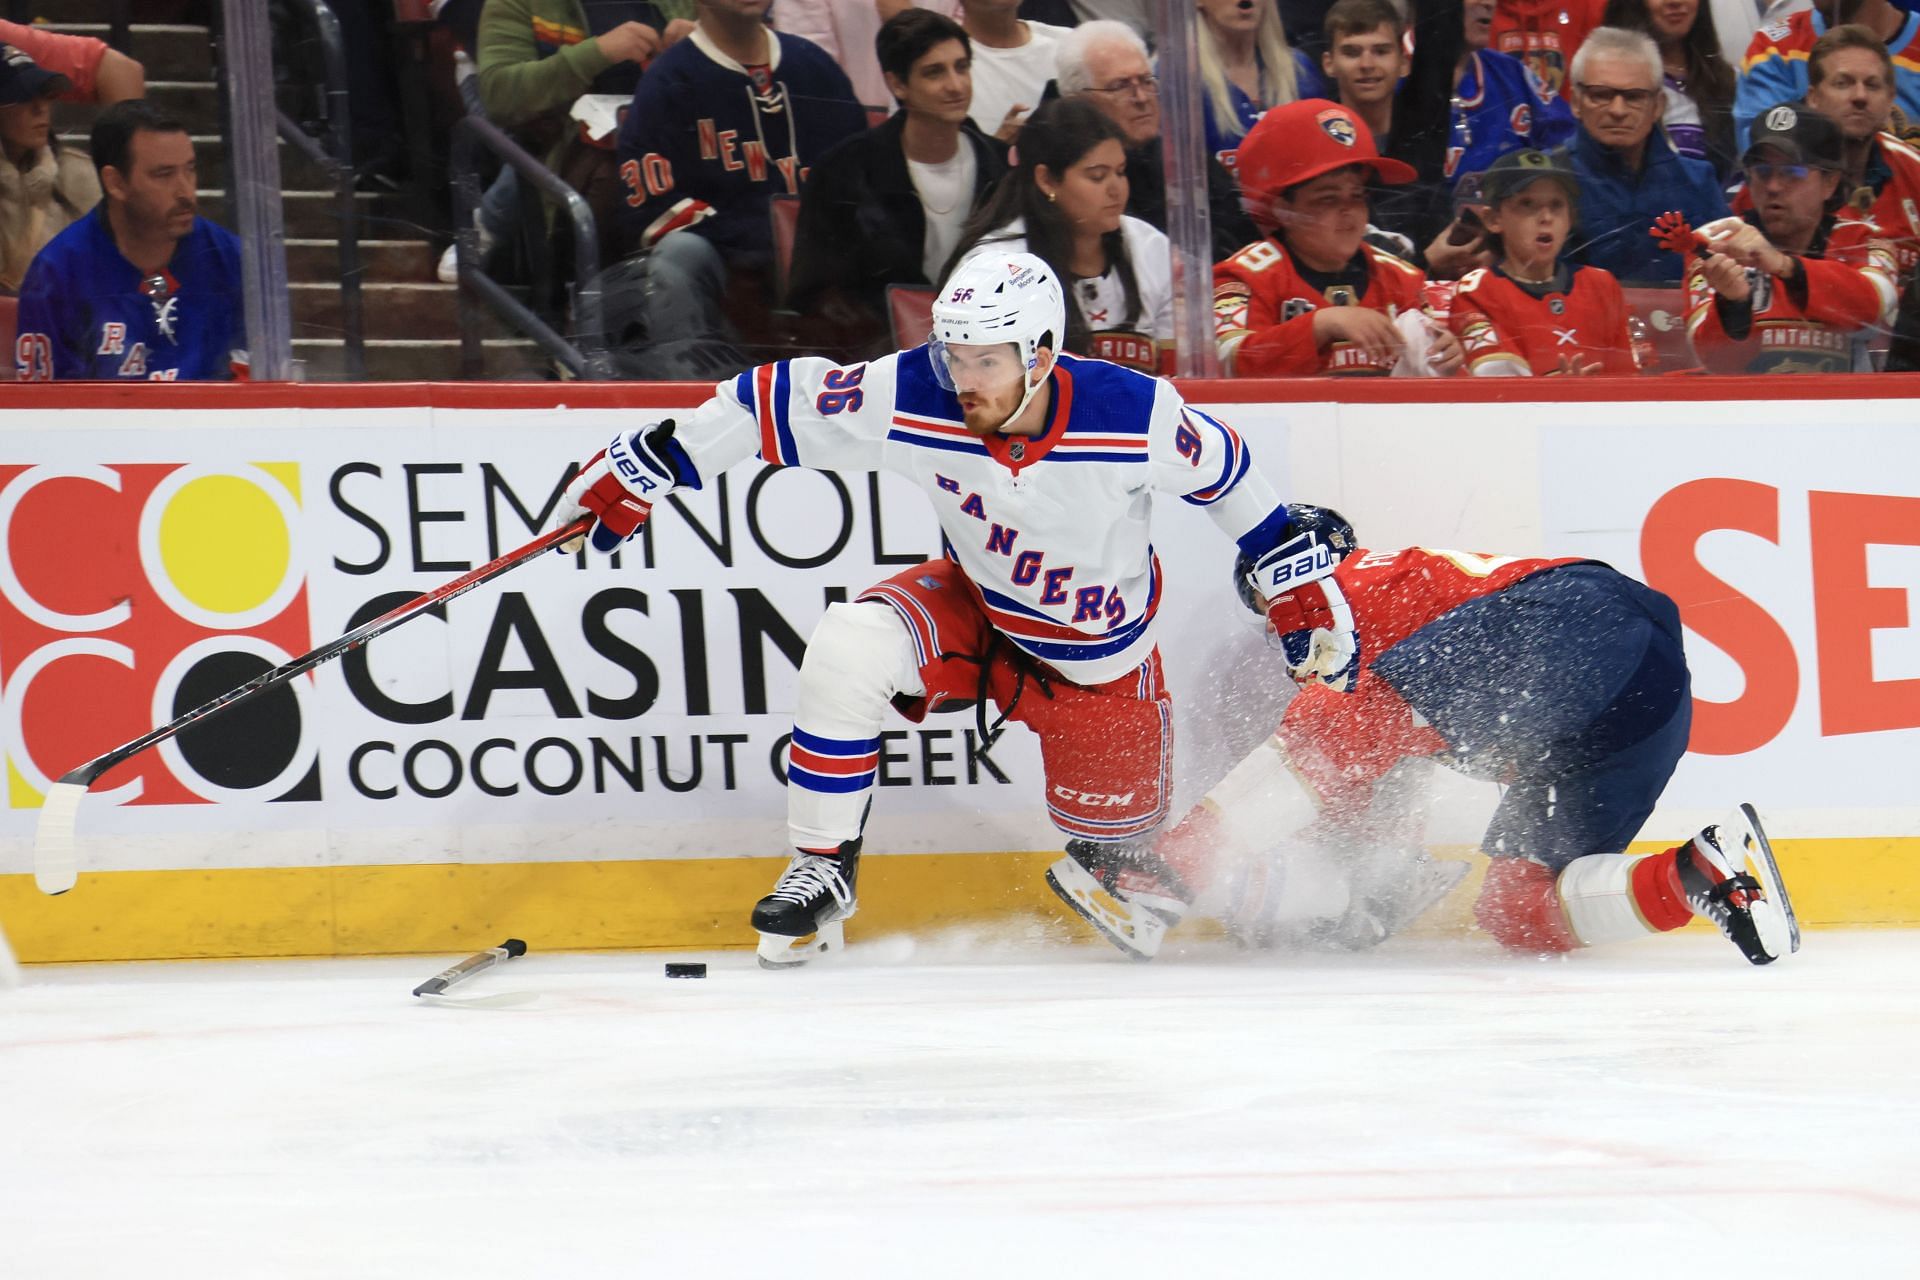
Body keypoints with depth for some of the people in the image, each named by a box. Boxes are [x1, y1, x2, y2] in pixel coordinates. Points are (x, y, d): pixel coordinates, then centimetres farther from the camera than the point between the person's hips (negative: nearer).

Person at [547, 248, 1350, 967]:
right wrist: (653, 462, -18)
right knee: (848, 651, -26)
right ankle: (822, 868, -11)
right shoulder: (912, 401, -26)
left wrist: (1293, 561, 0)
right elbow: (778, 401, -17)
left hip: (1101, 660, -1)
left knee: (1115, 840, 4)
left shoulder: (1134, 415, -30)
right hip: (976, 611, 1)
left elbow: (1219, 468, -10)